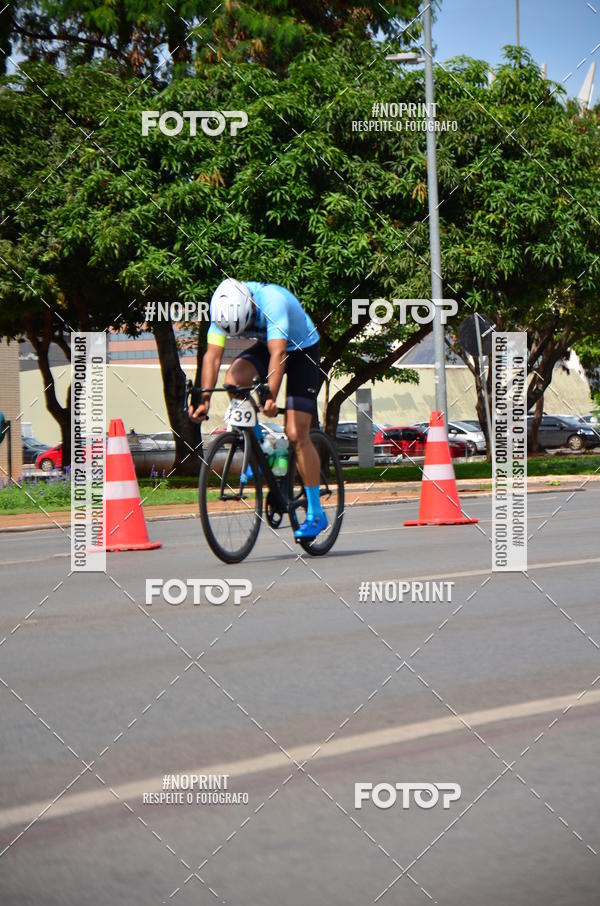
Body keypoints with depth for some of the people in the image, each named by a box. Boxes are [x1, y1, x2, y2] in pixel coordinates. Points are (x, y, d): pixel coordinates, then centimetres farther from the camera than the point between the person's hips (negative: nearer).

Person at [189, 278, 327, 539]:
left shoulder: (273, 302, -38)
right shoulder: (224, 309, -22)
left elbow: (278, 354, -45)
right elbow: (212, 355, -24)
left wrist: (270, 397, -57)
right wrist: (204, 399, -36)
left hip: (303, 349, -5)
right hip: (267, 345, 5)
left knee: (296, 434, -11)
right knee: (234, 380, -26)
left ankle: (316, 514, -2)